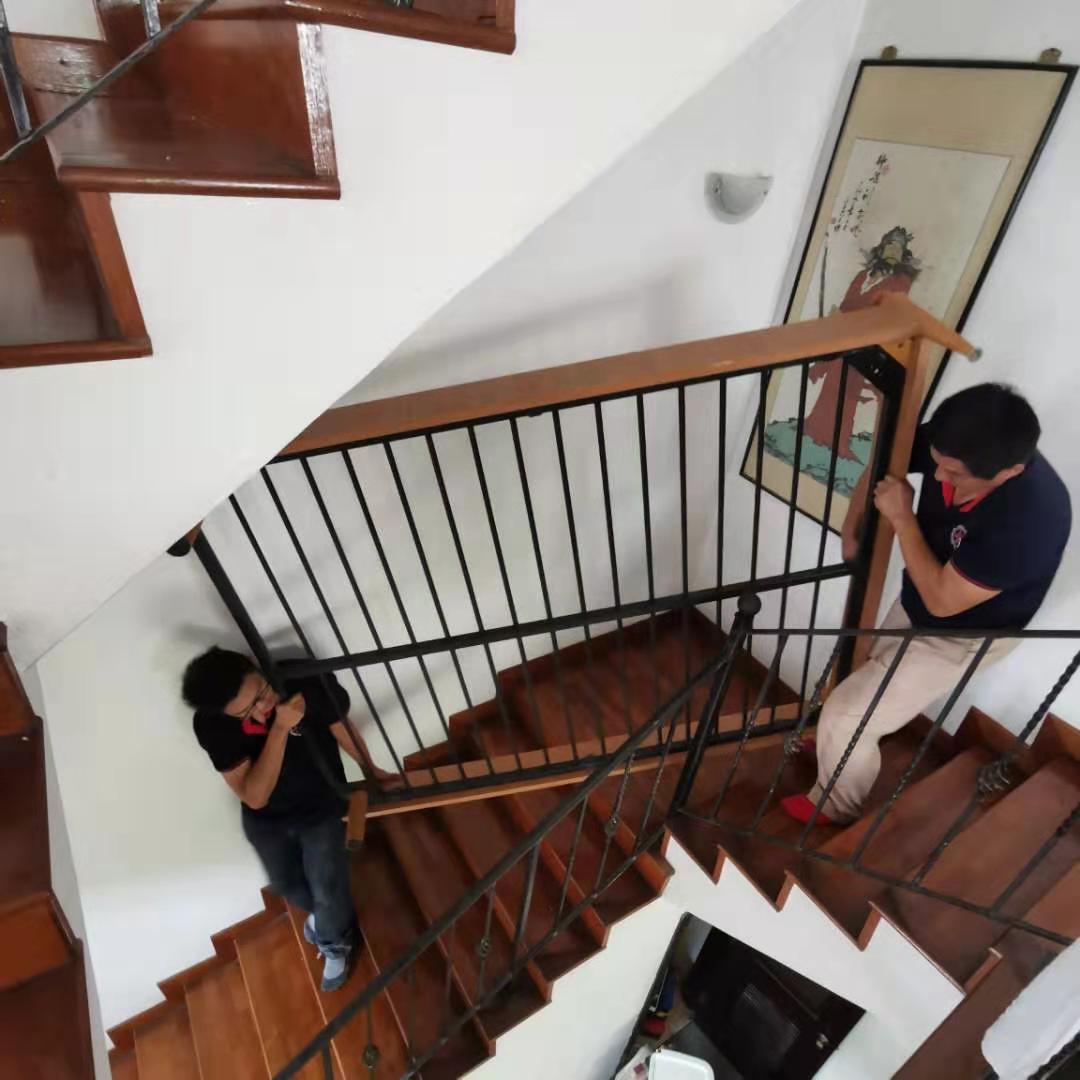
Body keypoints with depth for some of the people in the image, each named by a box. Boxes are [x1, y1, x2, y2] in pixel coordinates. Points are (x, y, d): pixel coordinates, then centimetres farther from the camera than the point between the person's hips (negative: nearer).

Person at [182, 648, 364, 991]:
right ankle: (318, 911, 61)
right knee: (287, 886, 24)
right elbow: (254, 796, -33)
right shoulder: (210, 724, -32)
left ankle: (336, 943, 44)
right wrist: (280, 728, -45)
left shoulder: (310, 681, -35)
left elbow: (343, 728, -14)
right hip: (265, 819, 2)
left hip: (322, 808, -2)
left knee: (327, 890, 8)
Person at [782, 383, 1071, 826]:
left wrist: (901, 518, -30)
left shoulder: (1031, 518, -39)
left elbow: (942, 601, -31)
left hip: (959, 638, -6)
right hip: (915, 606, 7)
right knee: (873, 686, 29)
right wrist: (851, 532, -9)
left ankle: (835, 807, 26)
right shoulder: (952, 447, -22)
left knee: (844, 715, -3)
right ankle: (839, 747, 59)